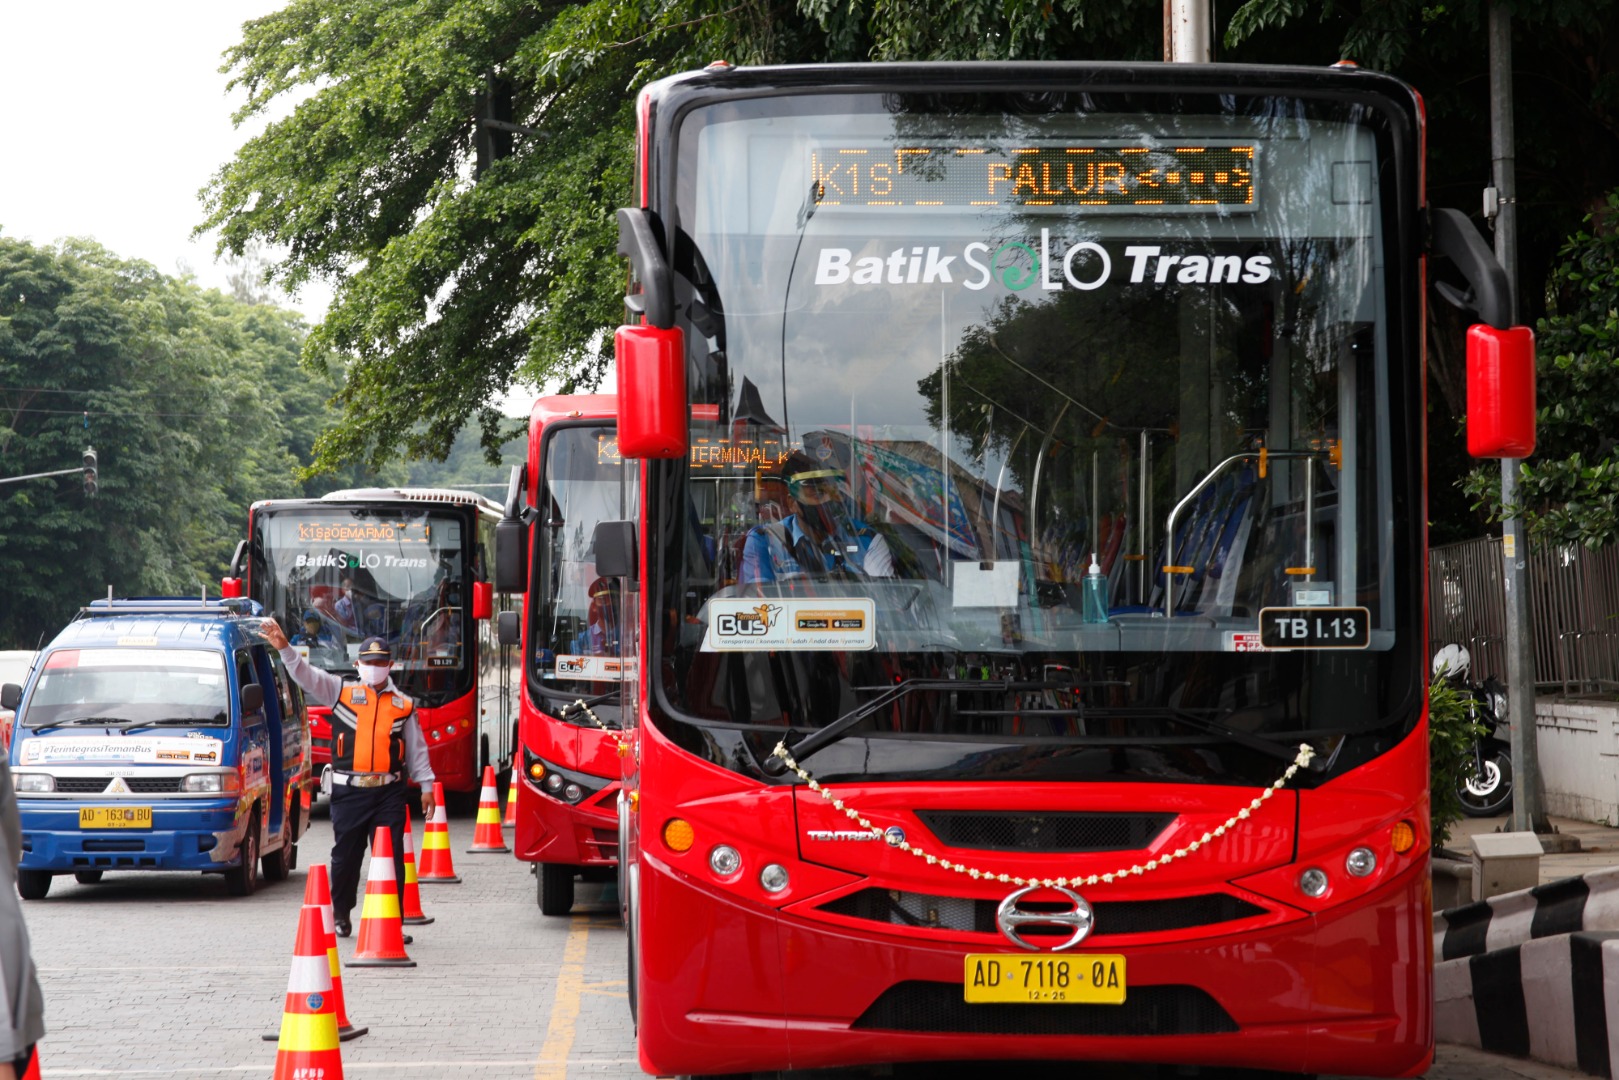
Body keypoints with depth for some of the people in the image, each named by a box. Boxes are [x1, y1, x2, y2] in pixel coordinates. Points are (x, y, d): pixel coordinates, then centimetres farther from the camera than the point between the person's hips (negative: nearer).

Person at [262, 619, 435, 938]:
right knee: (345, 857, 8)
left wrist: (426, 785, 9)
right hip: (348, 791, 0)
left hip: (388, 792, 0)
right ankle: (340, 915, 25)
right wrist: (285, 648, -18)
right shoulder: (341, 691, 7)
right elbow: (307, 676, -3)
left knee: (391, 859, -2)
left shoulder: (404, 705, 11)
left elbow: (417, 748, 14)